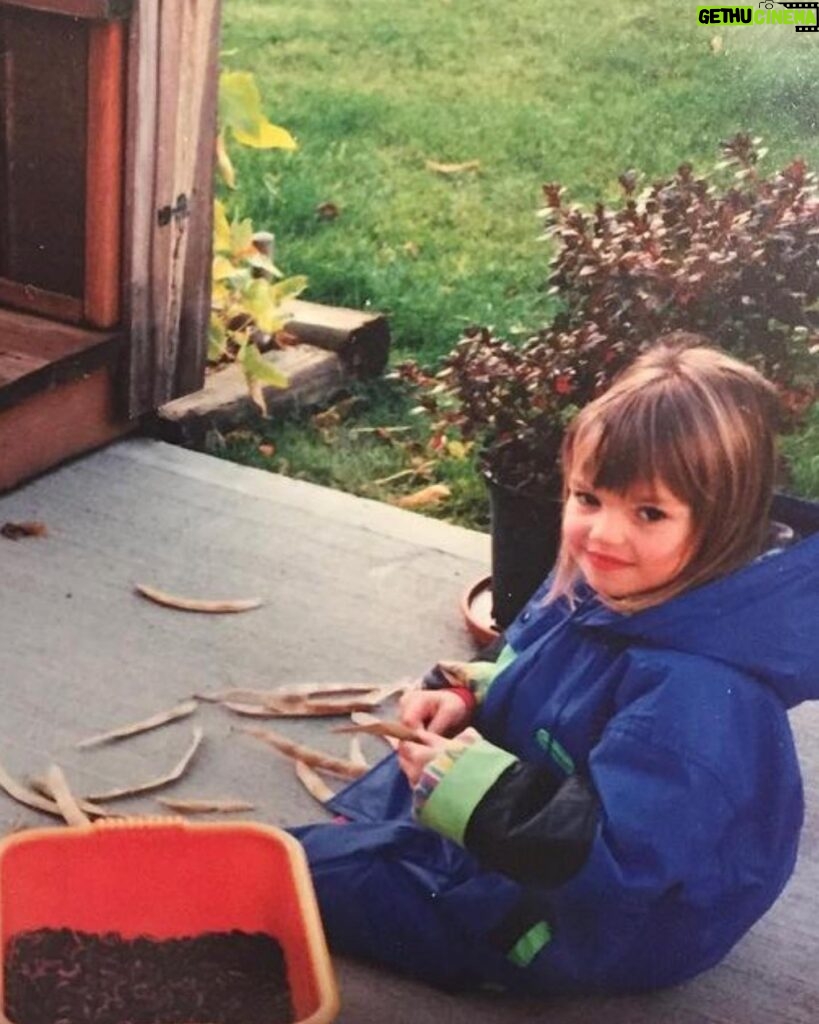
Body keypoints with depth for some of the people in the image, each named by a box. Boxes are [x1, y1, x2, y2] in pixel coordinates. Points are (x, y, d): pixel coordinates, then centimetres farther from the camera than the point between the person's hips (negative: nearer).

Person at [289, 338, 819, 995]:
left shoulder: (696, 693, -37)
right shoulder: (600, 584, -9)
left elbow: (612, 859, -37)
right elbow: (522, 676, 11)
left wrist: (472, 790, -31)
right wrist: (467, 696, -7)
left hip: (597, 924, -9)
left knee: (318, 873, -3)